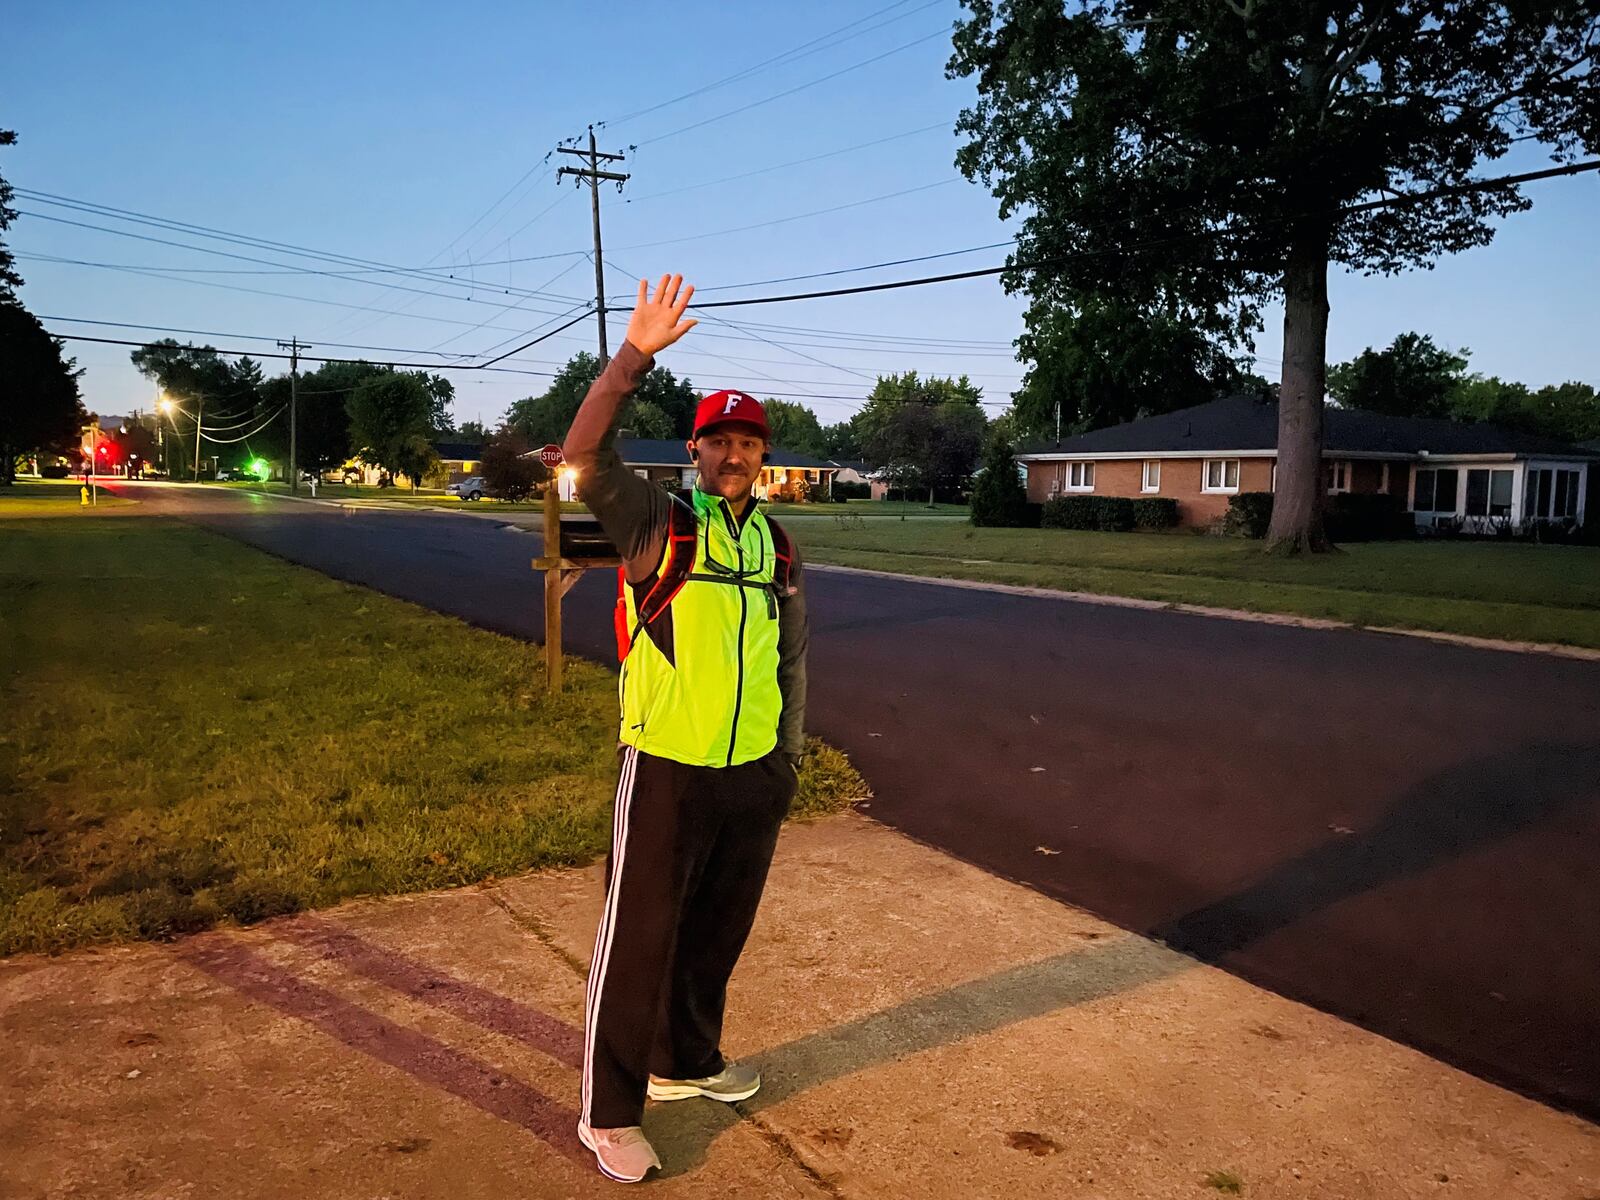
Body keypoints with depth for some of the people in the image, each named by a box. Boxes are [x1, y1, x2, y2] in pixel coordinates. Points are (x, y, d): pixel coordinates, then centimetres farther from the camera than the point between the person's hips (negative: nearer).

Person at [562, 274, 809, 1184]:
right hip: (667, 771, -5)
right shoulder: (657, 524, -6)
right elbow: (586, 456, -23)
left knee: (718, 933, 19)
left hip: (753, 776, 5)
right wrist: (634, 359, -32)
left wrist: (789, 760, 14)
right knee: (639, 939, 3)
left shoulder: (779, 550, 8)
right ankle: (609, 1113, 19)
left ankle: (687, 1060, 42)